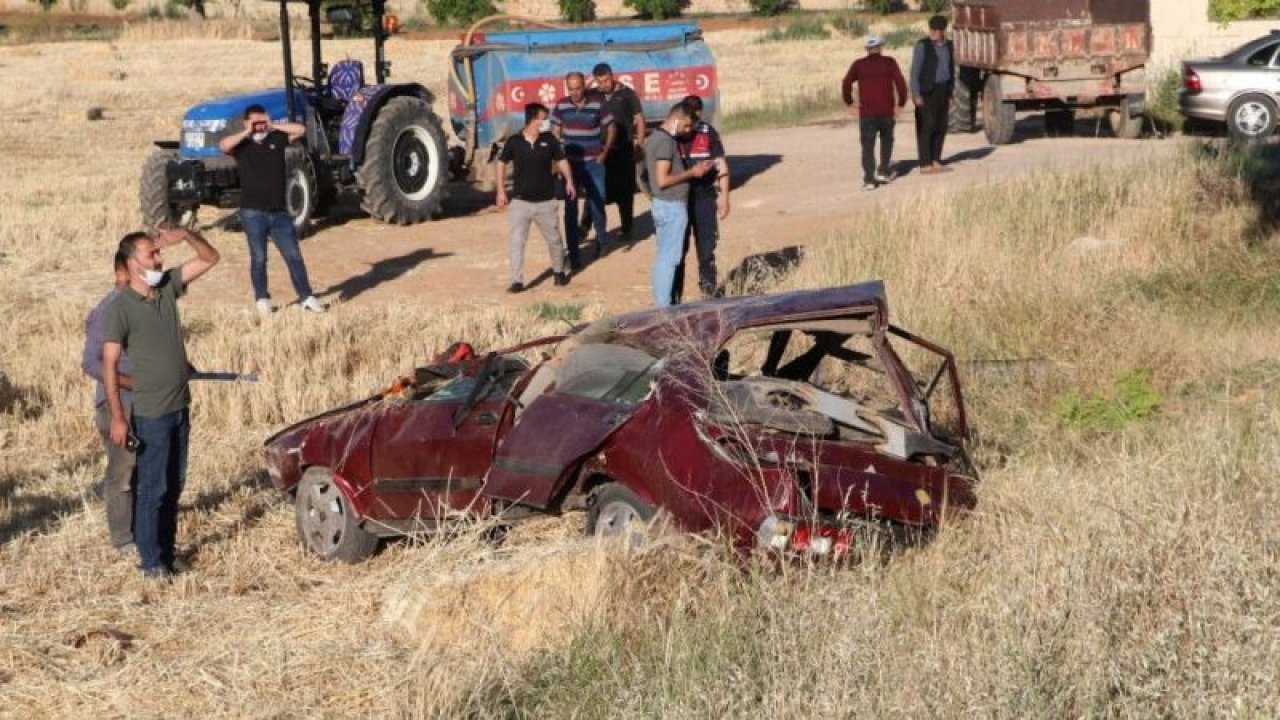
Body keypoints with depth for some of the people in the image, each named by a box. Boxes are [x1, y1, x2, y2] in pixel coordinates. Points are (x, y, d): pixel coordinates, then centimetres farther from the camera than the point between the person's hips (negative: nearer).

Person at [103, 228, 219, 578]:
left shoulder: (168, 286, 3)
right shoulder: (121, 307, -15)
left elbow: (210, 258, 7)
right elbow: (110, 364, -15)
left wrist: (187, 235, -13)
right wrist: (117, 417, -19)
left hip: (180, 407, 7)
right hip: (151, 414, -7)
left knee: (174, 486, 15)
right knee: (153, 489, 1)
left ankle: (168, 551, 26)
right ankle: (151, 560, 11)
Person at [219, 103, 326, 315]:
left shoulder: (276, 139, 8)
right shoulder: (242, 145, 0)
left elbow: (301, 129, -1)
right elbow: (223, 145, -20)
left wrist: (273, 126, -3)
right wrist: (247, 133, -12)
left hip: (279, 211, 3)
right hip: (253, 213, -2)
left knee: (294, 256, 3)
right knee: (258, 258, 4)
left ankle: (306, 297, 9)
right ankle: (262, 299, 15)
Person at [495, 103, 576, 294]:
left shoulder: (550, 140, -3)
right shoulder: (514, 142, -7)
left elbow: (561, 160, 6)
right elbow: (502, 163, 5)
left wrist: (569, 181, -9)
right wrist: (501, 191, 2)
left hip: (546, 201, 2)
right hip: (520, 201, -1)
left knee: (554, 239, 12)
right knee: (516, 242, -5)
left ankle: (559, 272, 33)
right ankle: (517, 281, 0)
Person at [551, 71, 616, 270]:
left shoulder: (597, 103, -7)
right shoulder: (561, 105, -1)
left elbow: (611, 127, 4)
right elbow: (555, 132, 9)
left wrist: (605, 152, -2)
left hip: (593, 163, -1)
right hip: (570, 162, 1)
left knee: (597, 203, 6)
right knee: (570, 208, 0)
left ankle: (601, 240, 34)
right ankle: (573, 254, 4)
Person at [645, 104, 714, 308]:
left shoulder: (655, 137, 12)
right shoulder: (666, 141, -19)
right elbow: (663, 180, -24)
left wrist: (692, 169, 10)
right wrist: (691, 173, -15)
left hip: (662, 204, 10)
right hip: (672, 206, -10)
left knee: (663, 255, 14)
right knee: (670, 257, -4)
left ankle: (660, 302, 19)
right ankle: (664, 306, 0)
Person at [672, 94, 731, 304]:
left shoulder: (708, 133, -1)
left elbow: (721, 165, 2)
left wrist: (724, 196, -2)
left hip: (705, 198, 1)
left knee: (706, 248, 10)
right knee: (677, 250, 4)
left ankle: (709, 291, 22)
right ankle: (674, 298, 10)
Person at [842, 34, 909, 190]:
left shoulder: (858, 64, 3)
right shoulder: (889, 62, 1)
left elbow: (846, 84, -5)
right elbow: (900, 82, -7)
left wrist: (849, 102, 7)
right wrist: (901, 103, 3)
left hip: (866, 113, 0)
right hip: (887, 111, 0)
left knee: (868, 146, 2)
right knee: (887, 140, 23)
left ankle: (869, 179, -7)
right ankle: (883, 171, 19)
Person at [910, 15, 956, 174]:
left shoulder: (948, 46, 9)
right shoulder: (922, 45, -11)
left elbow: (951, 70, 15)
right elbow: (915, 71, -13)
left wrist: (950, 94, 13)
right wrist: (916, 95, -18)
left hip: (943, 90, 7)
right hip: (926, 91, -7)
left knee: (941, 127, 7)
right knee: (927, 127, -6)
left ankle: (935, 162, 15)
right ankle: (925, 165, -3)